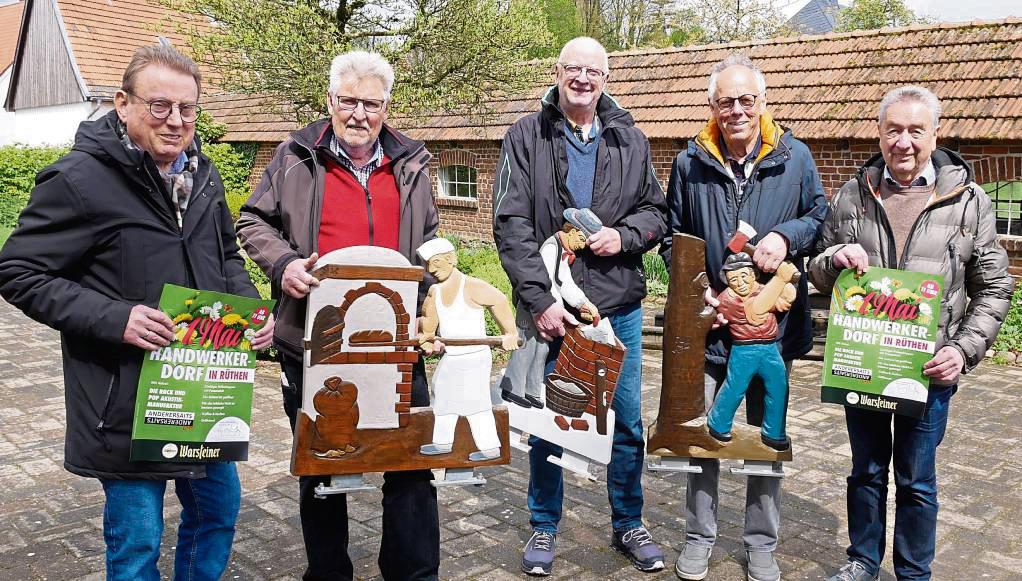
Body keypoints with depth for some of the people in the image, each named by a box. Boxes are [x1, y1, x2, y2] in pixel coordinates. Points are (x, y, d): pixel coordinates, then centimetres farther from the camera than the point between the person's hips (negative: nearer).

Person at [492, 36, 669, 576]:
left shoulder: (630, 140, 7)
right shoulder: (526, 137, -2)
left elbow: (656, 211, 12)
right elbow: (511, 226, -10)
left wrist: (624, 235, -11)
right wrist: (539, 300, -18)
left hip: (619, 308, 3)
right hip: (549, 308, -2)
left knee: (627, 422, 12)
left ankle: (628, 524, 31)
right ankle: (544, 527, 28)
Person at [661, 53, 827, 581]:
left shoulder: (795, 157, -1)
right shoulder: (690, 164, 0)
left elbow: (821, 216, 8)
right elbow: (672, 239, 6)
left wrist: (786, 236, -13)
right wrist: (703, 294, -7)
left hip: (774, 322, 0)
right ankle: (699, 537, 27)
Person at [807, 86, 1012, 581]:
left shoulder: (968, 201, -2)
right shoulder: (851, 196, 3)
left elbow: (992, 289, 2)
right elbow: (818, 274, 10)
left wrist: (964, 350, -10)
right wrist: (834, 259, -13)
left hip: (929, 369, -2)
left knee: (916, 480, 10)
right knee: (866, 470, 16)